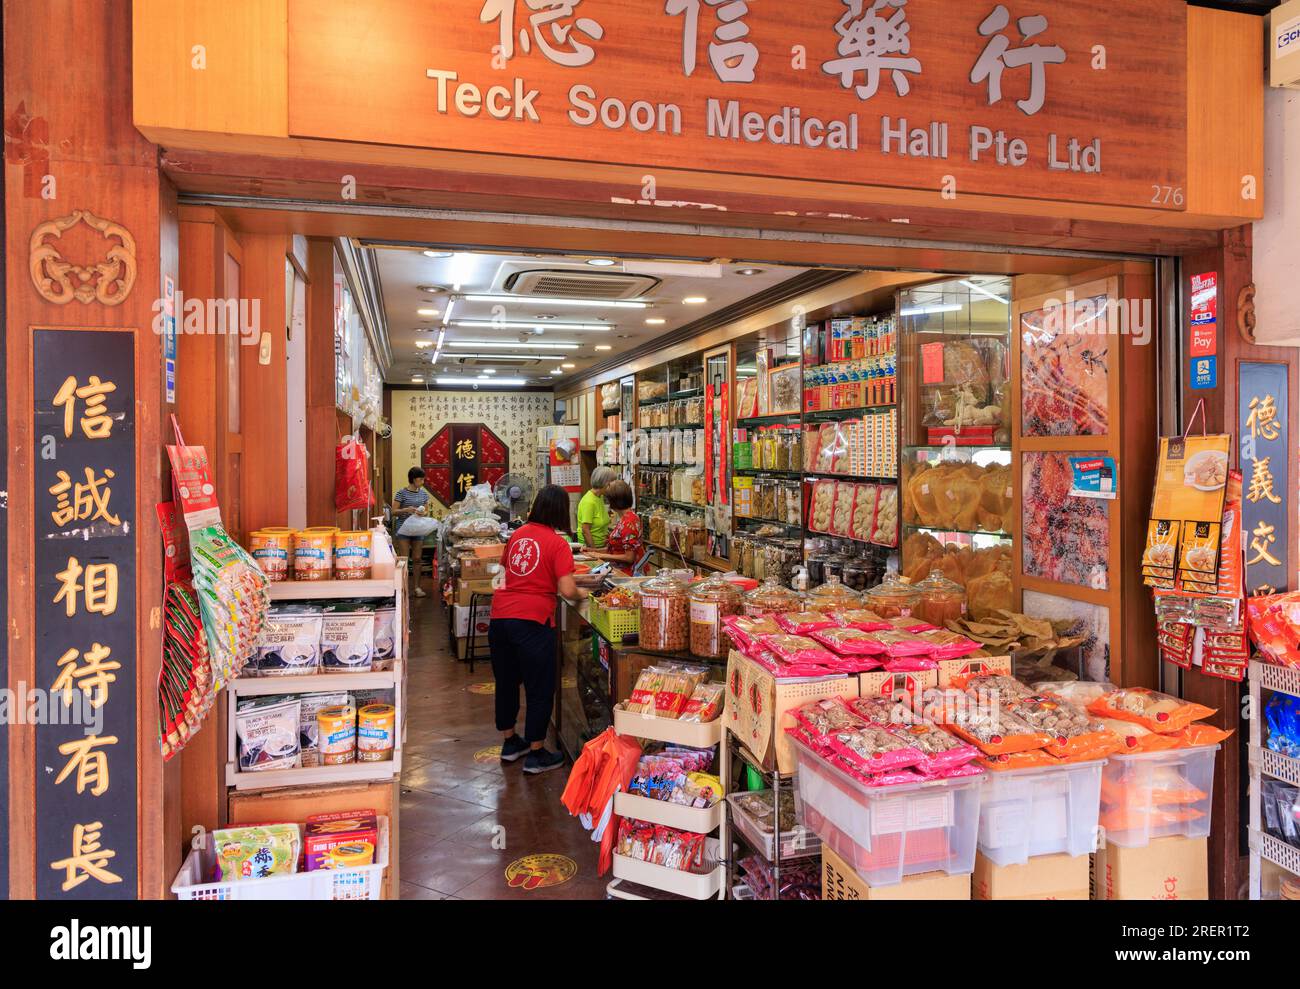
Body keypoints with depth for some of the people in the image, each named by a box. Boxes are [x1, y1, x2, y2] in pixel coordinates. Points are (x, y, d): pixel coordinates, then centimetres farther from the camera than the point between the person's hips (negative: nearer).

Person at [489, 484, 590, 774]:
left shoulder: (517, 534, 9)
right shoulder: (557, 543, -9)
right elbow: (567, 590, -14)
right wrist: (581, 593, 6)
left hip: (500, 616, 6)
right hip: (532, 620, -6)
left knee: (506, 681, 21)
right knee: (540, 689, 9)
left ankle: (510, 742, 38)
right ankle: (536, 754, 18)